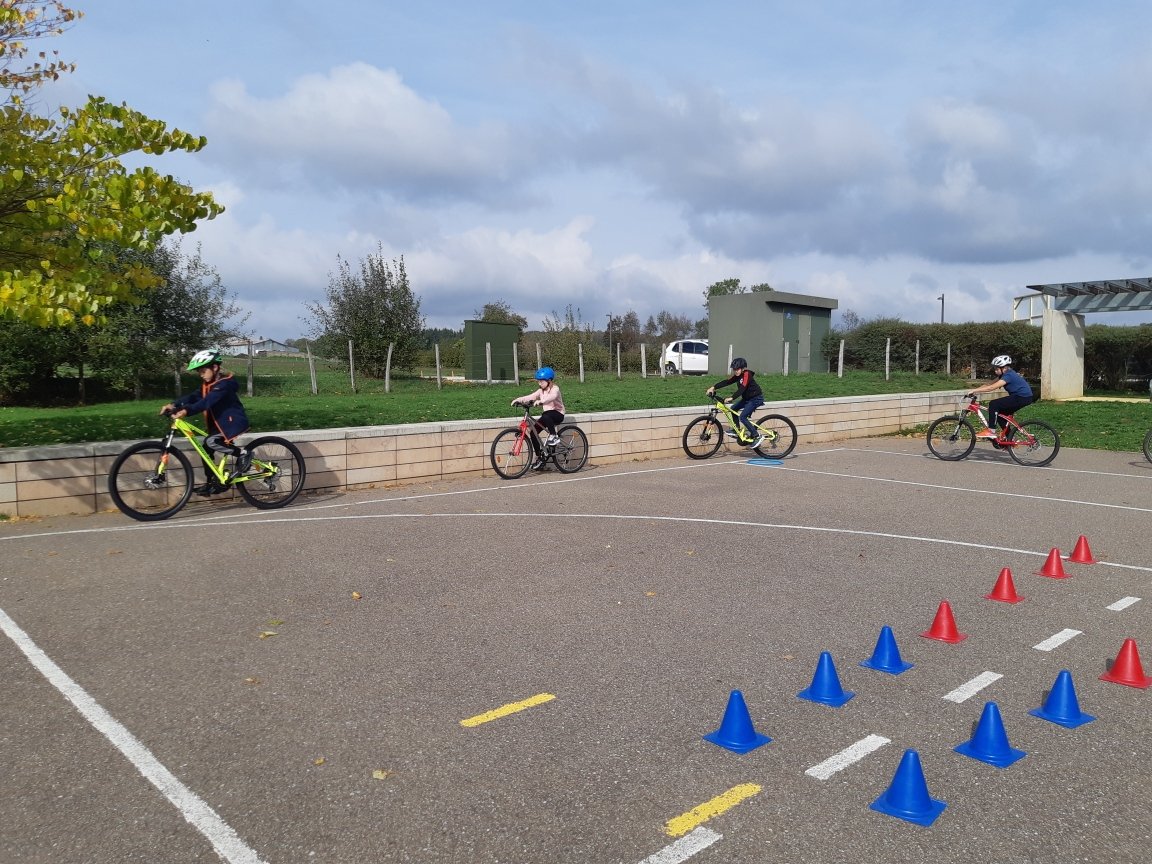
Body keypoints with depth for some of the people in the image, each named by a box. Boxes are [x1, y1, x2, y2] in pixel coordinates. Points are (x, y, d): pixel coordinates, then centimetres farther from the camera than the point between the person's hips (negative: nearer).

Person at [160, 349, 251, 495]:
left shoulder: (224, 383, -19)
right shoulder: (207, 384, 9)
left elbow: (207, 401, -33)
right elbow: (194, 397, -3)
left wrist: (186, 411, -44)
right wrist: (174, 405, -19)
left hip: (234, 421, -9)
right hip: (220, 421, 9)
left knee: (211, 442, -26)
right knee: (206, 449, 6)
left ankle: (242, 453, -9)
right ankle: (210, 484, 17)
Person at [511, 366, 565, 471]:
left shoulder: (555, 389, -10)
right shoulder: (541, 391, 12)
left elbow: (552, 397, -33)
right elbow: (531, 397, 0)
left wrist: (540, 401, -50)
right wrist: (519, 400, -17)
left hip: (557, 414, -7)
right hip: (547, 414, 7)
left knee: (546, 416, -41)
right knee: (533, 432, -8)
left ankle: (554, 436, -21)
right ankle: (540, 458, 1)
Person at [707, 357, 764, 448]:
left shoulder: (746, 374, -21)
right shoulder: (738, 376, 4)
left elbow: (742, 388, -33)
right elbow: (726, 382, -2)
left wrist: (731, 398, -42)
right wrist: (713, 387, -12)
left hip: (756, 398, -9)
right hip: (747, 398, 9)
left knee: (742, 417, -17)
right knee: (733, 408, 6)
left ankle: (757, 437, -13)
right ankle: (737, 430, 17)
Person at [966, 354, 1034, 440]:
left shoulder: (1008, 375, -19)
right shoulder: (1005, 374, 10)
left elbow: (991, 388, -27)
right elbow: (990, 383, 9)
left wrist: (975, 391, -25)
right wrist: (975, 390, -1)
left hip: (1023, 398, -10)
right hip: (1023, 398, 10)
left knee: (993, 404, -15)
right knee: (1000, 413, 15)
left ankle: (990, 431, -13)